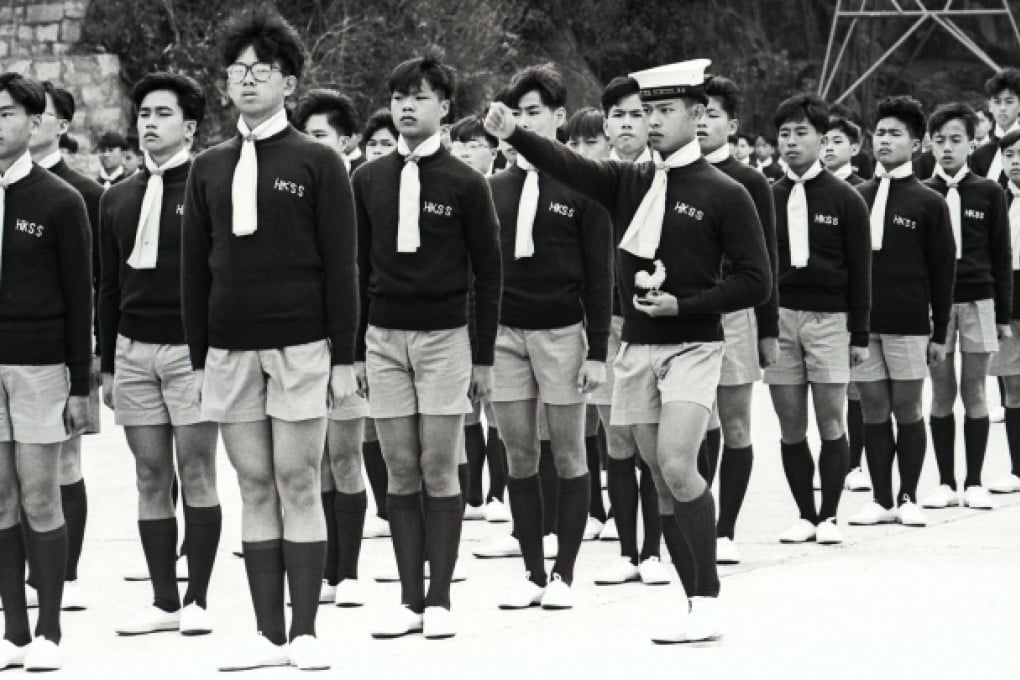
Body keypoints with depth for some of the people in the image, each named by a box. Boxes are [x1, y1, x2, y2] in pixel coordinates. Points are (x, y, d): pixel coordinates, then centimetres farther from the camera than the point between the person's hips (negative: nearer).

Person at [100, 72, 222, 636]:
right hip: (134, 350, 5)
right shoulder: (118, 200, 13)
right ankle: (164, 601, 8)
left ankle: (197, 599, 2)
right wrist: (107, 365, 15)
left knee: (196, 473, -3)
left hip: (192, 349, -5)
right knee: (151, 477, 4)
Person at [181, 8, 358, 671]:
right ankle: (268, 634, 7)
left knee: (298, 485, -4)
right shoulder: (209, 168, 11)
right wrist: (200, 355, 10)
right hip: (231, 348, 4)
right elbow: (195, 266, 14)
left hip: (301, 346, -4)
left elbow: (340, 265, 0)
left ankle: (305, 633, 1)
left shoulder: (317, 163, 1)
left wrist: (344, 357, -4)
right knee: (255, 487, 4)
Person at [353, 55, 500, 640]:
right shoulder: (370, 181, 8)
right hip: (385, 337, 3)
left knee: (439, 470, -4)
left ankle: (440, 600, 0)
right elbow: (359, 266, 13)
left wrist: (484, 356, -2)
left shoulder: (466, 184, -1)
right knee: (401, 472, 2)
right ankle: (410, 599, 5)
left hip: (444, 335, -3)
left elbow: (488, 273, 1)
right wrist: (356, 348, 9)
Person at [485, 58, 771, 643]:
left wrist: (682, 304, -14)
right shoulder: (631, 184, 10)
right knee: (663, 479, 5)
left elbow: (755, 283, -5)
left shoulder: (724, 195, -4)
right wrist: (513, 134, -21)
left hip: (692, 346, -5)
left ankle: (708, 604, -15)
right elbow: (567, 166, -4)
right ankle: (695, 602, 12)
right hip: (637, 348, 5)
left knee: (677, 466, -20)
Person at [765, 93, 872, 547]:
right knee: (791, 424, 2)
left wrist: (859, 334, 1)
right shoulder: (768, 199, 8)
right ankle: (806, 515, 9)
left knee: (831, 420, -5)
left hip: (828, 318, -2)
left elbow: (859, 270, 4)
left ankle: (829, 516, 2)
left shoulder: (845, 200, 3)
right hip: (778, 318, 2)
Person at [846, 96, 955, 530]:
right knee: (874, 410, 3)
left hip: (908, 322, -3)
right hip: (860, 322, 3)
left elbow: (943, 271, 3)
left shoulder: (929, 204, 2)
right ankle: (882, 501, 8)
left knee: (908, 409, 0)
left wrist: (940, 334, 0)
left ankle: (908, 498, 8)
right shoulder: (856, 198, 9)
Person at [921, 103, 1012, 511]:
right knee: (942, 394, 2)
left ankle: (974, 483, 6)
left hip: (978, 301, 0)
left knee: (974, 393, 1)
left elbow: (1001, 258, 7)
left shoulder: (988, 194, 4)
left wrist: (1004, 314, 4)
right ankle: (946, 483, 7)